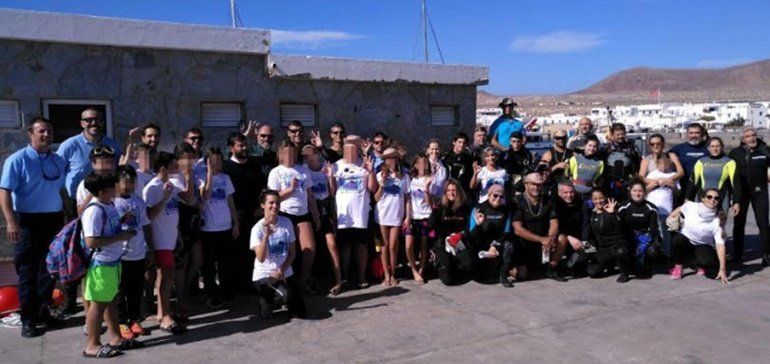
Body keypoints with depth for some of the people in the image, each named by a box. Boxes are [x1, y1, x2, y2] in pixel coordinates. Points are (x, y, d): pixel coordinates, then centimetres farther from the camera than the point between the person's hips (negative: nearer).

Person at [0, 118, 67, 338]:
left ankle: (43, 312, 25)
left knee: (50, 269, 12)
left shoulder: (59, 161, 10)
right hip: (28, 221, -5)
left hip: (54, 220, 5)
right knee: (28, 272, 1)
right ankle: (28, 320, 10)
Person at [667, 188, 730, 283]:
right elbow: (679, 210, 10)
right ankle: (678, 266, -9)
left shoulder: (717, 221, -20)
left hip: (702, 246, -1)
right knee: (677, 239, -36)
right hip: (684, 243, 1)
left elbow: (720, 245, -24)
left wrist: (722, 269, -29)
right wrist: (670, 217, -10)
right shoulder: (691, 206, -16)